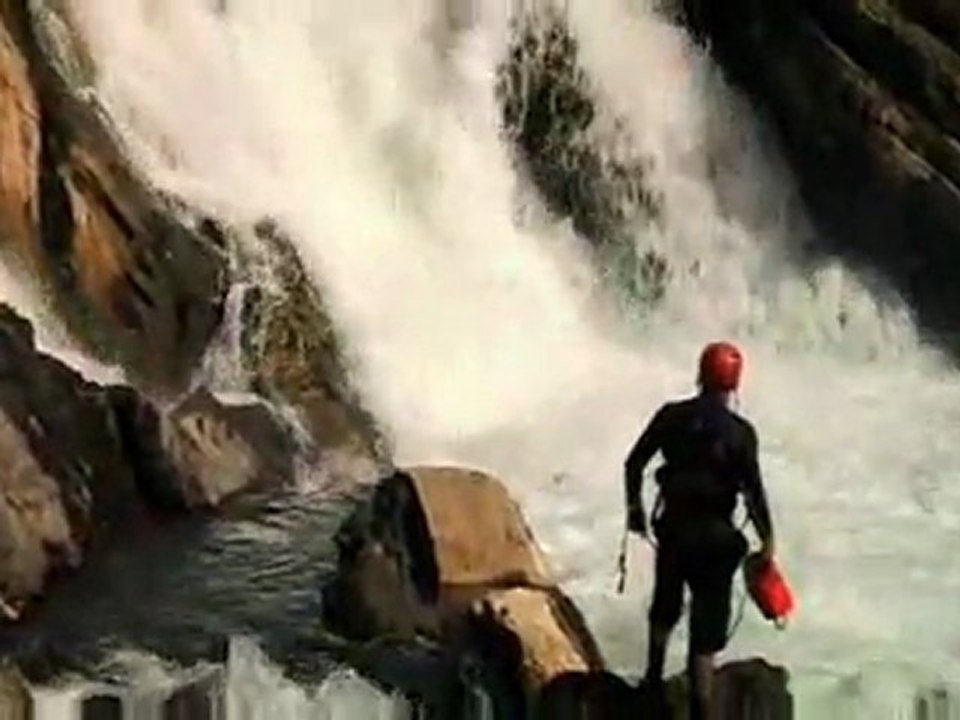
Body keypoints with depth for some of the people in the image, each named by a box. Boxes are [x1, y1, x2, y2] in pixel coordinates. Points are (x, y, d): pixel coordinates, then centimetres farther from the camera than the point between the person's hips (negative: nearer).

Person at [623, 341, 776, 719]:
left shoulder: (672, 415, -6)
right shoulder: (740, 432, -15)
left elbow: (634, 463, 0)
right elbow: (754, 492, -15)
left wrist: (635, 506, 15)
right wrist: (768, 540, -3)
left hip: (672, 527, 4)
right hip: (715, 535, -4)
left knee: (665, 607, 28)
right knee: (706, 628, 4)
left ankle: (654, 681, 43)